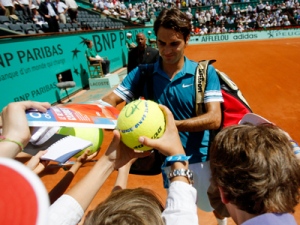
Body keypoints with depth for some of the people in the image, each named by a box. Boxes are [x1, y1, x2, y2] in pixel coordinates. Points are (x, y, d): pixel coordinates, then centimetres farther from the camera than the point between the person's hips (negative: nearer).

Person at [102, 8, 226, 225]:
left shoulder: (205, 72, -12)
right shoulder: (142, 73, -7)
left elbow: (214, 119, -21)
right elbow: (110, 100, -13)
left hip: (203, 158, 0)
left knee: (215, 206, 26)